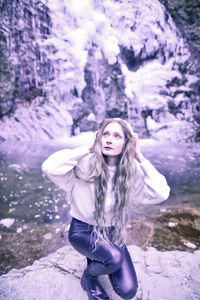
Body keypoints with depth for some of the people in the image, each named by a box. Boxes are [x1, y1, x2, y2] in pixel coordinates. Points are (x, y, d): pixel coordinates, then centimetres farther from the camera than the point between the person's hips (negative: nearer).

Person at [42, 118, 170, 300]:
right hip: (83, 230, -3)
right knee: (115, 258, -31)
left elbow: (161, 194, -23)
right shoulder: (86, 165, -22)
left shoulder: (132, 172, -13)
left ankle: (96, 257, 23)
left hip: (113, 233, 3)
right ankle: (88, 278, 7)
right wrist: (87, 148, -30)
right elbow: (50, 167, -37)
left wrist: (140, 158, -23)